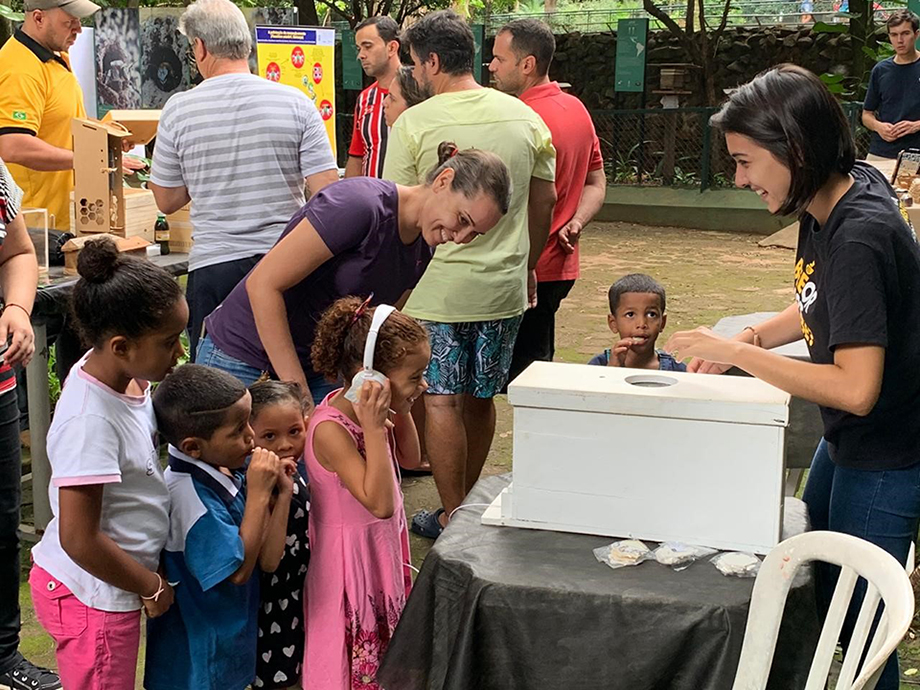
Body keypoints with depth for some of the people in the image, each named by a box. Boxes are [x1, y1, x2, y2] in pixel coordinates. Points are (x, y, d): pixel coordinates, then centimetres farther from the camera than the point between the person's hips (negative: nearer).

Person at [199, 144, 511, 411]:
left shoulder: (421, 252, 3)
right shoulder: (360, 205, -23)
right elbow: (263, 285, -24)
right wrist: (298, 394, -23)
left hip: (316, 368, 7)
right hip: (242, 359, -7)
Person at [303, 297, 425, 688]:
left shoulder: (370, 413, -5)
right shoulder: (330, 429, -29)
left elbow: (410, 459, 13)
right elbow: (379, 503, -33)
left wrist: (402, 411, -2)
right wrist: (374, 430, -35)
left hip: (383, 544, 8)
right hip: (351, 556, -8)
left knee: (382, 648, 21)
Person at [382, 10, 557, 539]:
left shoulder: (414, 124, -11)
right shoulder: (525, 118, 3)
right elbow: (545, 201, 10)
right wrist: (527, 265, 22)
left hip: (436, 286, -5)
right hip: (505, 286, 5)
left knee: (442, 401, 5)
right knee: (481, 399, 16)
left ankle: (453, 519, 11)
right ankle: (467, 502, 29)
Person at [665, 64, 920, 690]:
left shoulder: (861, 238, -30)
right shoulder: (826, 206, -3)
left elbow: (856, 388, -33)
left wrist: (736, 352, -26)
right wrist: (752, 338, -3)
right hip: (846, 442, 9)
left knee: (855, 622, 6)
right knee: (812, 586, 24)